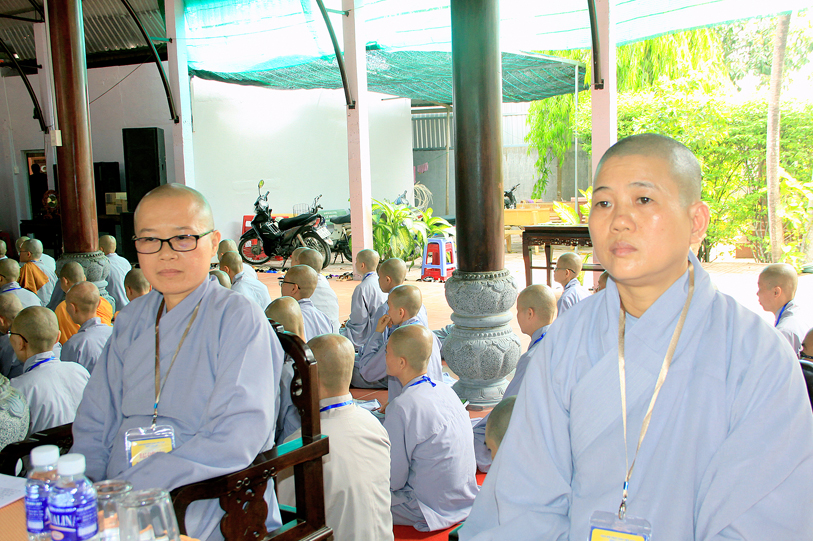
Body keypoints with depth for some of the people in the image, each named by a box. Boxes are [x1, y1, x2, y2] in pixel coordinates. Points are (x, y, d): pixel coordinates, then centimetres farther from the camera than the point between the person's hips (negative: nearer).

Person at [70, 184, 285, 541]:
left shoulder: (239, 318, -8)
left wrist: (121, 491, -22)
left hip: (205, 509, -4)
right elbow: (95, 424, 14)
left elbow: (234, 440, -18)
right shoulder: (131, 320, 11)